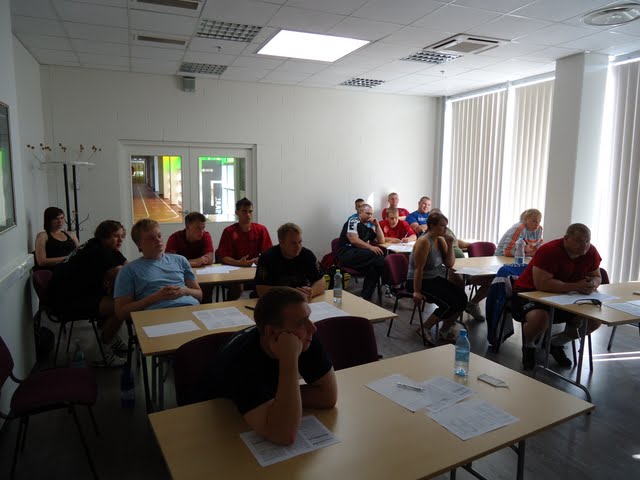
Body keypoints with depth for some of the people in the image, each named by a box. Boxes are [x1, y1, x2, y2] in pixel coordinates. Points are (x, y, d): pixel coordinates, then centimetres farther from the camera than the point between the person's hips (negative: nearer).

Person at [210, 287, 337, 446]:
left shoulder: (304, 338, -25)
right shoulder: (242, 360, -40)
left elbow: (329, 395, -22)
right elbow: (284, 436, -47)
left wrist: (278, 398, -28)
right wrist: (289, 360, -51)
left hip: (271, 410, 3)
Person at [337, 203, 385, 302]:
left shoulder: (368, 227, 22)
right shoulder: (353, 222, 0)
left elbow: (381, 241, 23)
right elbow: (354, 240, -15)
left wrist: (377, 225, 13)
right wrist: (370, 247, -23)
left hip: (359, 255, 7)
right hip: (347, 253, -7)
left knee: (373, 268, -26)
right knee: (378, 256, -27)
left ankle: (366, 297, -20)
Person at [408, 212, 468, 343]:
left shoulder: (441, 240, 6)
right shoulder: (424, 241, -19)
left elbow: (449, 264, 7)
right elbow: (419, 269, -21)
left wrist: (450, 245, -5)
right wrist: (417, 292, -22)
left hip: (436, 279, 8)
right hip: (420, 281, -8)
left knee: (461, 297, -8)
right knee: (449, 303, -22)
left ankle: (445, 330, 11)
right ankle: (425, 329, -2)